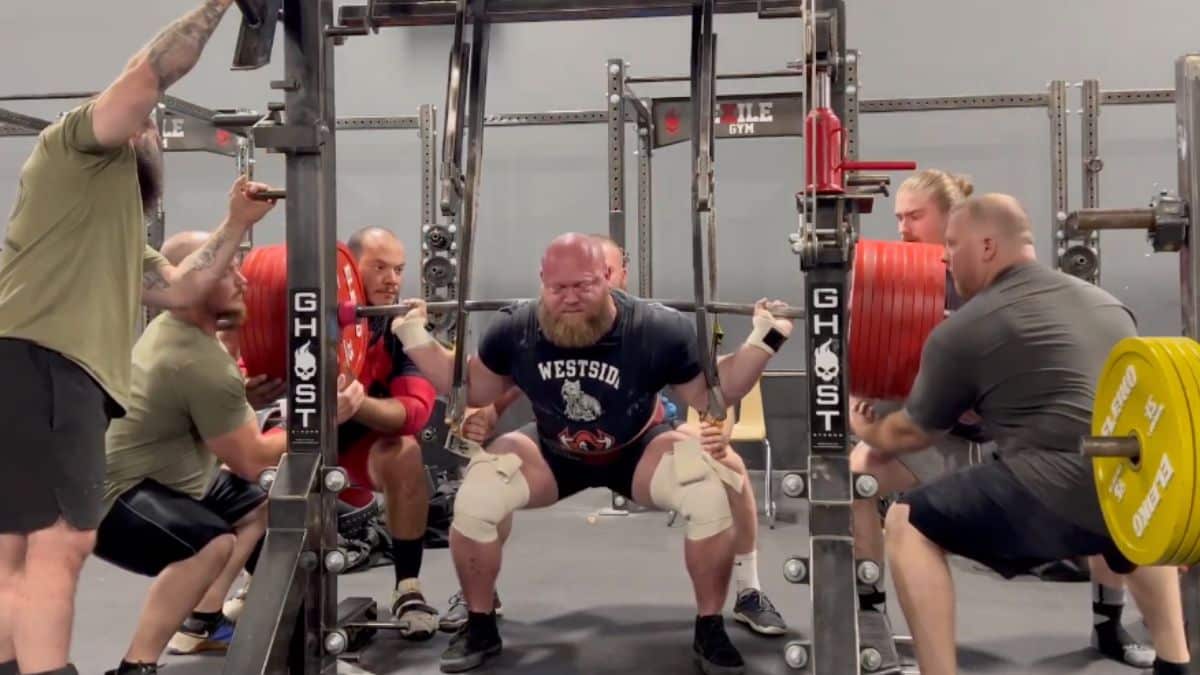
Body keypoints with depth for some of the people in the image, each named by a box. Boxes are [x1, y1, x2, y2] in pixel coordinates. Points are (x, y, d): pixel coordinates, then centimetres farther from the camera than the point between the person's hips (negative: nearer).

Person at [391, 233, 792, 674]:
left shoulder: (659, 330, -26)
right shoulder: (515, 330, -20)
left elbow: (712, 392, -11)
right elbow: (473, 390, -2)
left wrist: (763, 339, -25)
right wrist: (415, 338, -10)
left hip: (638, 451, -1)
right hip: (552, 454, 1)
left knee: (712, 499, -29)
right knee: (473, 503, -25)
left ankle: (710, 631, -3)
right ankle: (479, 627, 2)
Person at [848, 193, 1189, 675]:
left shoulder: (963, 330, 3)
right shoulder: (1106, 302, 22)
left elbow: (913, 433, 15)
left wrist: (870, 435, 38)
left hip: (1059, 495, -7)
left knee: (908, 524, 8)